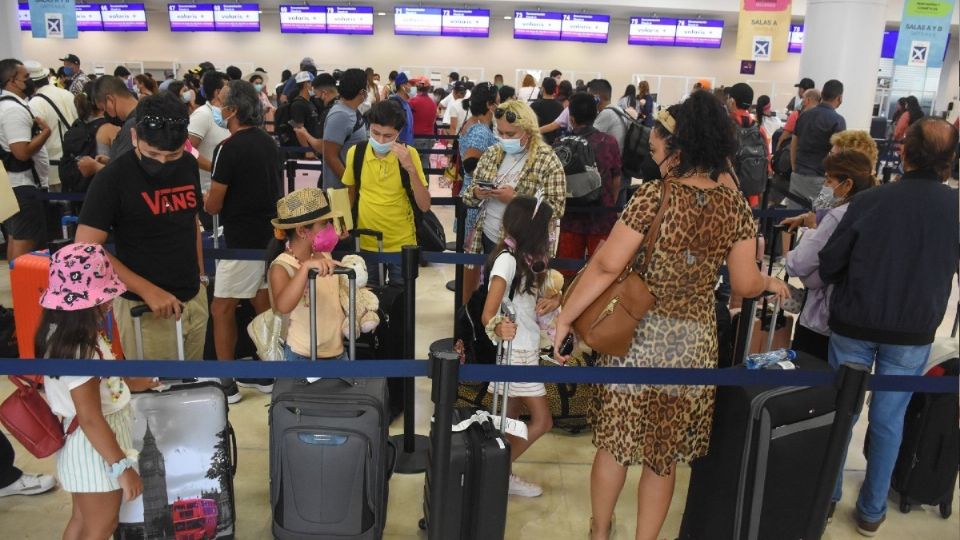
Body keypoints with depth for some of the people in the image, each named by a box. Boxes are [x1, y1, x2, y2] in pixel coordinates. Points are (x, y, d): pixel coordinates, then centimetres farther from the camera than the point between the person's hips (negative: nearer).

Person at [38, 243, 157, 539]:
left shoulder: (59, 330, -4)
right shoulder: (79, 352, -32)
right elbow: (91, 420, -28)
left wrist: (127, 383, 22)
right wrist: (123, 468, -21)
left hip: (83, 444, 9)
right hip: (95, 448, -9)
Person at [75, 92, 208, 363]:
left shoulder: (189, 165, 2)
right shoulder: (112, 178, -13)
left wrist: (200, 274, 11)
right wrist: (148, 290, -21)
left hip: (195, 299, 5)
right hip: (144, 307, -5)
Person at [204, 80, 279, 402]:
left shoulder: (229, 148, -15)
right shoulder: (269, 143, 8)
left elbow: (213, 205, -12)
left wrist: (205, 200, 10)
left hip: (242, 240, -8)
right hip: (270, 234, 8)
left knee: (222, 309, 3)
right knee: (264, 306, 15)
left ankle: (226, 383, 9)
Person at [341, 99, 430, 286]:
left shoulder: (409, 154, -12)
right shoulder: (355, 153, -7)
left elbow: (424, 206, -16)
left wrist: (411, 168, -27)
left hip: (402, 244, -1)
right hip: (366, 243, 2)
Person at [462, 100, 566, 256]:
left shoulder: (547, 161, -11)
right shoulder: (491, 153, 5)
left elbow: (556, 208, -15)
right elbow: (469, 192, 11)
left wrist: (515, 199, -24)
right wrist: (476, 193, -13)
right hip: (486, 239, 5)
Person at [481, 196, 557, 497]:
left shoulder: (524, 258, 7)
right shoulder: (507, 259, -20)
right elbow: (487, 314, -27)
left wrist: (552, 301, -4)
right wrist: (498, 328, -48)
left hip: (526, 350, 8)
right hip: (515, 351, -8)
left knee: (511, 419, 12)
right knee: (542, 421, -3)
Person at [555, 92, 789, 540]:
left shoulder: (654, 195, -13)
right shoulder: (735, 206, -2)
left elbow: (606, 266, -16)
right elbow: (744, 285, 1)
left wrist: (565, 318, -9)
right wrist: (770, 282, 23)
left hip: (638, 336, -3)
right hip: (694, 343, 3)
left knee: (614, 442, 16)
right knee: (664, 455, 17)